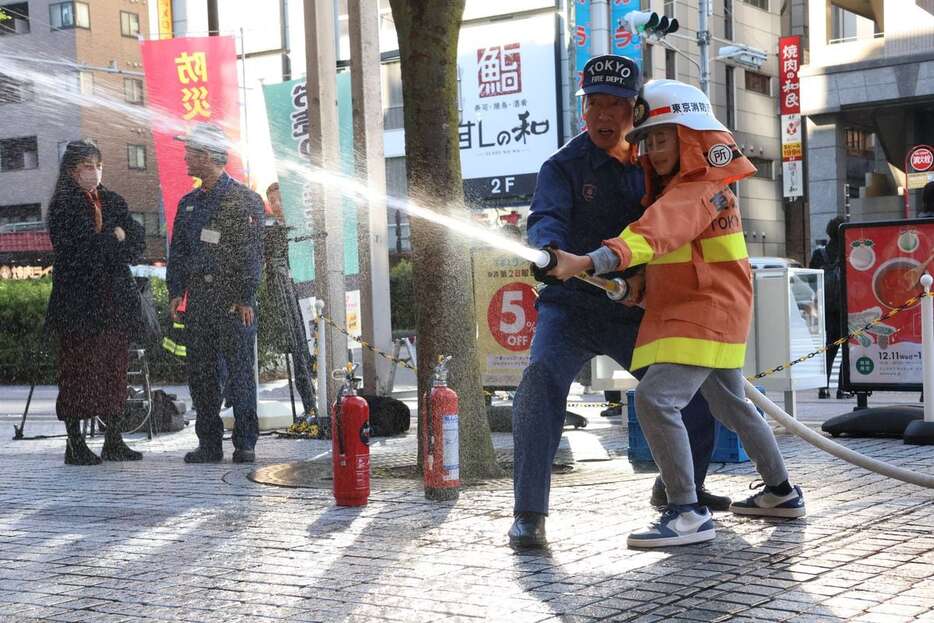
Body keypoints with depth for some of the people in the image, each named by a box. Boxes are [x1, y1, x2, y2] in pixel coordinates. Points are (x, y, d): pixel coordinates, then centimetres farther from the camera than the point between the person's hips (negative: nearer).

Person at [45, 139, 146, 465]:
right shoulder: (63, 205, -2)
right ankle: (75, 444, 1)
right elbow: (78, 246, -15)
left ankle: (113, 440, 10)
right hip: (78, 299, -5)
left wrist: (101, 246, -9)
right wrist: (114, 239, -5)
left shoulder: (113, 202, 16)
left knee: (114, 367, 5)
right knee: (78, 367, -3)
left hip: (115, 298, 5)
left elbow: (137, 239, 5)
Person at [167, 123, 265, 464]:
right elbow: (178, 250, 18)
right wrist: (176, 291, 8)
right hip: (198, 299, 6)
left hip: (233, 299, -6)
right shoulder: (189, 203, 16)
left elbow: (251, 252, -8)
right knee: (201, 373, 7)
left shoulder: (244, 200, -4)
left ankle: (245, 444, 5)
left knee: (239, 371, -2)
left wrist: (245, 298, -13)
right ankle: (209, 444, 13)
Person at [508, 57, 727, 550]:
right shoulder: (564, 166, -7)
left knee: (694, 387, 8)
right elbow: (546, 218, -25)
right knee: (541, 379, -29)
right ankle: (529, 514, -25)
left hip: (633, 313, 4)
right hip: (571, 305, -4)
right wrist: (550, 250, -49)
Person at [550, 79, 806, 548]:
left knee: (655, 399, -20)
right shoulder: (680, 184, 10)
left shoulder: (696, 192, -22)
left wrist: (587, 263, -51)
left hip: (704, 315, -11)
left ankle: (688, 513, -17)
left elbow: (653, 236, -39)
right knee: (731, 405, 23)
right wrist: (640, 284, 3)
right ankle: (780, 492, 39)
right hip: (713, 314, 11)